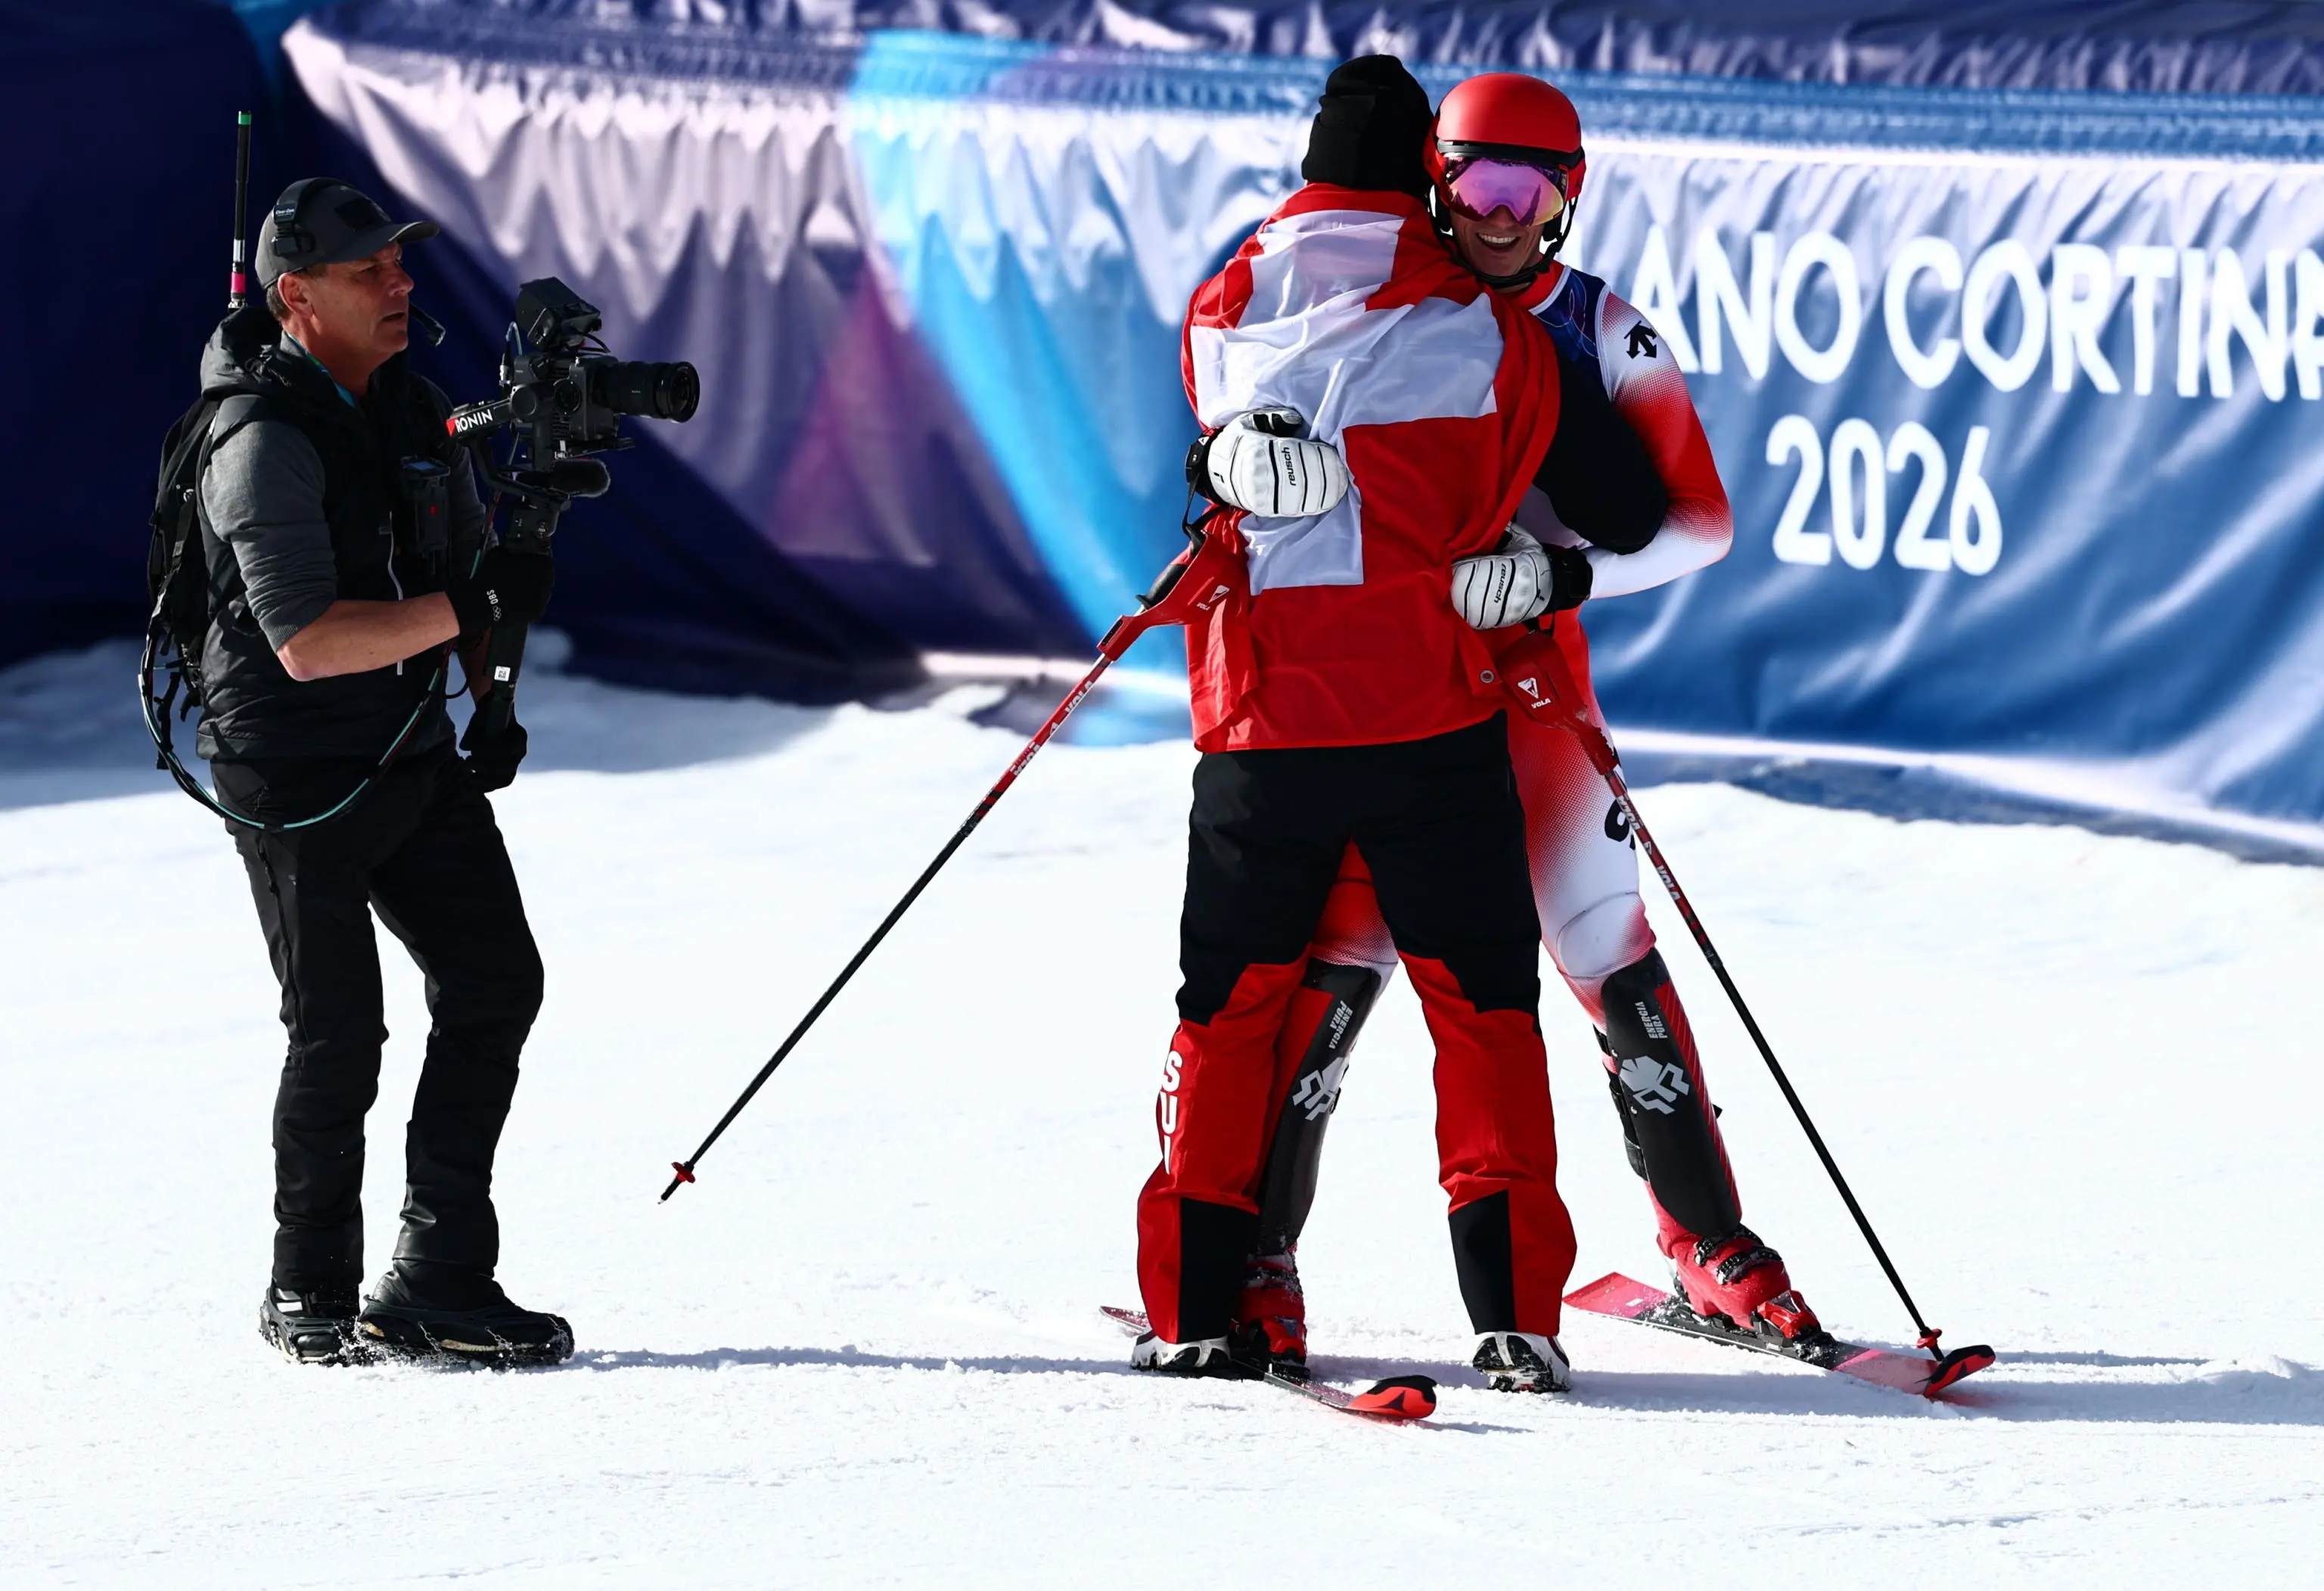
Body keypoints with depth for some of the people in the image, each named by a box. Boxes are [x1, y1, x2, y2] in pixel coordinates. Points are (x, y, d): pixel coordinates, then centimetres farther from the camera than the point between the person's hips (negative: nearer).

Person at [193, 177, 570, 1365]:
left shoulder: (413, 408, 7)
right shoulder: (264, 441, -19)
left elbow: (466, 566, 21)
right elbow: (307, 641, -28)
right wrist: (466, 611, -27)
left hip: (417, 756, 8)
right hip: (299, 782, -8)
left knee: (495, 982, 1)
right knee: (340, 1038, -3)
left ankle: (438, 1284, 7)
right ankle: (310, 1298, 15)